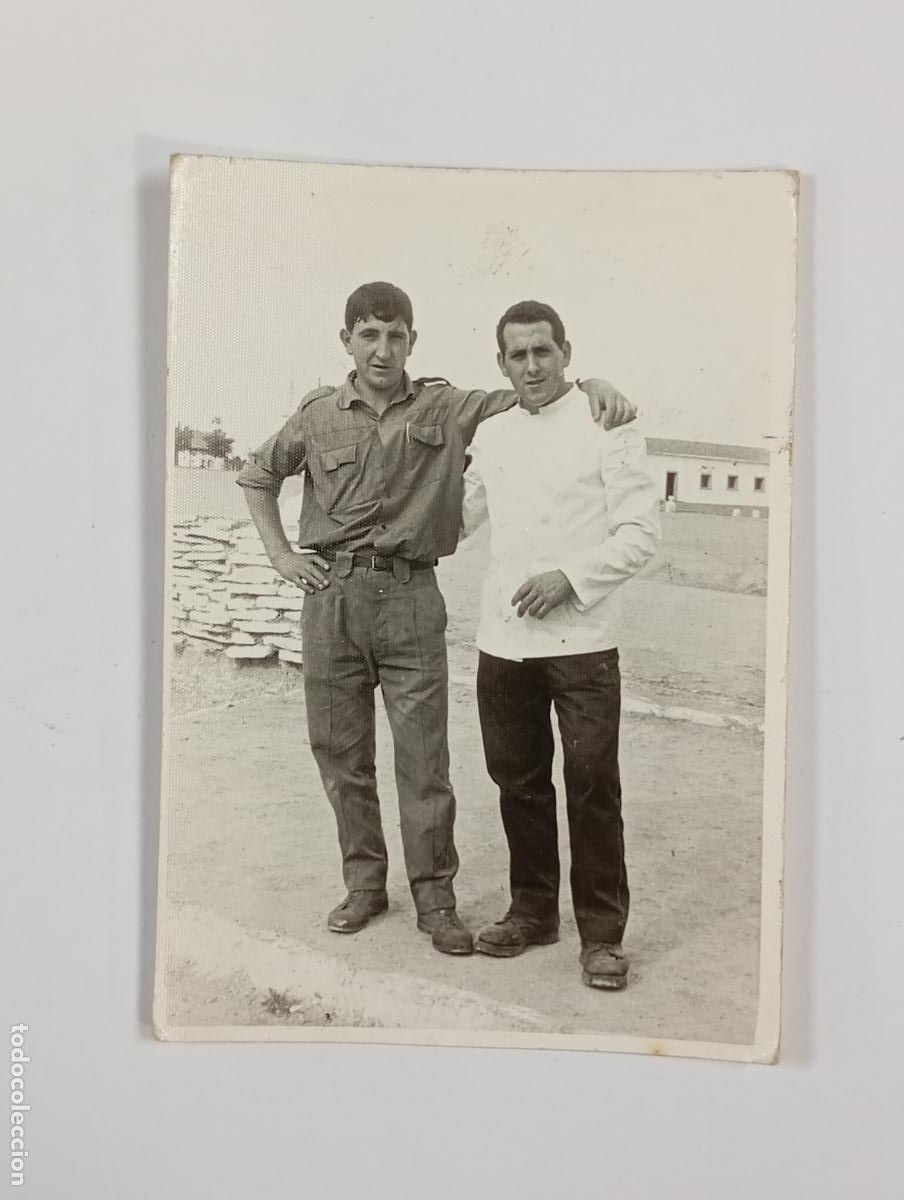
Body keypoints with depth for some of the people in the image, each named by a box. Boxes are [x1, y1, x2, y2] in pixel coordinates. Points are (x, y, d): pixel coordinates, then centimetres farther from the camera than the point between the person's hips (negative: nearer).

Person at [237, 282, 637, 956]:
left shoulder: (447, 409, 4)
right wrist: (281, 555, 12)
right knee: (340, 751, 9)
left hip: (410, 599, -2)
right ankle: (364, 883, 26)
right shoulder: (319, 416, 8)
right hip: (331, 597, 2)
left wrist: (592, 384, -13)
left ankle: (435, 897, 14)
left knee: (424, 756, 0)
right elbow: (257, 477, 22)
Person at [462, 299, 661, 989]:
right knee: (519, 781, 12)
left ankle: (602, 932, 14)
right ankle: (533, 910, 28)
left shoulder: (607, 426, -1)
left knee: (593, 788, -1)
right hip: (503, 640, 5)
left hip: (581, 640, -5)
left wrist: (570, 579, -15)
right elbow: (457, 517, 27)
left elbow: (641, 533, -6)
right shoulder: (490, 436, 13)